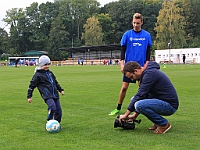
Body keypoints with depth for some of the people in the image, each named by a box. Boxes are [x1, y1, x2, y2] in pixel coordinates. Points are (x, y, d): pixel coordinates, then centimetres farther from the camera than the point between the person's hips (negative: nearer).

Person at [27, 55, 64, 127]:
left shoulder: (50, 73, 18)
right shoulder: (38, 75, -3)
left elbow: (56, 82, 31)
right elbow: (32, 85, 1)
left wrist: (61, 90, 27)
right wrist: (29, 96, -1)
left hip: (55, 94, 7)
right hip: (47, 96, -7)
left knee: (59, 110, 3)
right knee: (52, 107, -28)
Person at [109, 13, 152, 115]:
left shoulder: (147, 35, 4)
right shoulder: (127, 34, 1)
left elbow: (148, 51, 6)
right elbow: (123, 50, 2)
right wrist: (122, 64, -6)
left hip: (141, 66, 1)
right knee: (124, 87, -1)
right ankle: (118, 108, 10)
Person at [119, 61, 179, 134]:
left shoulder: (150, 73, -18)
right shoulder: (145, 74, 12)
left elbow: (140, 95, -21)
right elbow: (143, 95, 18)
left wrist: (126, 114, -14)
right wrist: (135, 114, 10)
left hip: (170, 105, -10)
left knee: (139, 104, -28)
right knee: (134, 99, 12)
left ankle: (164, 124, -9)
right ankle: (157, 122, 10)